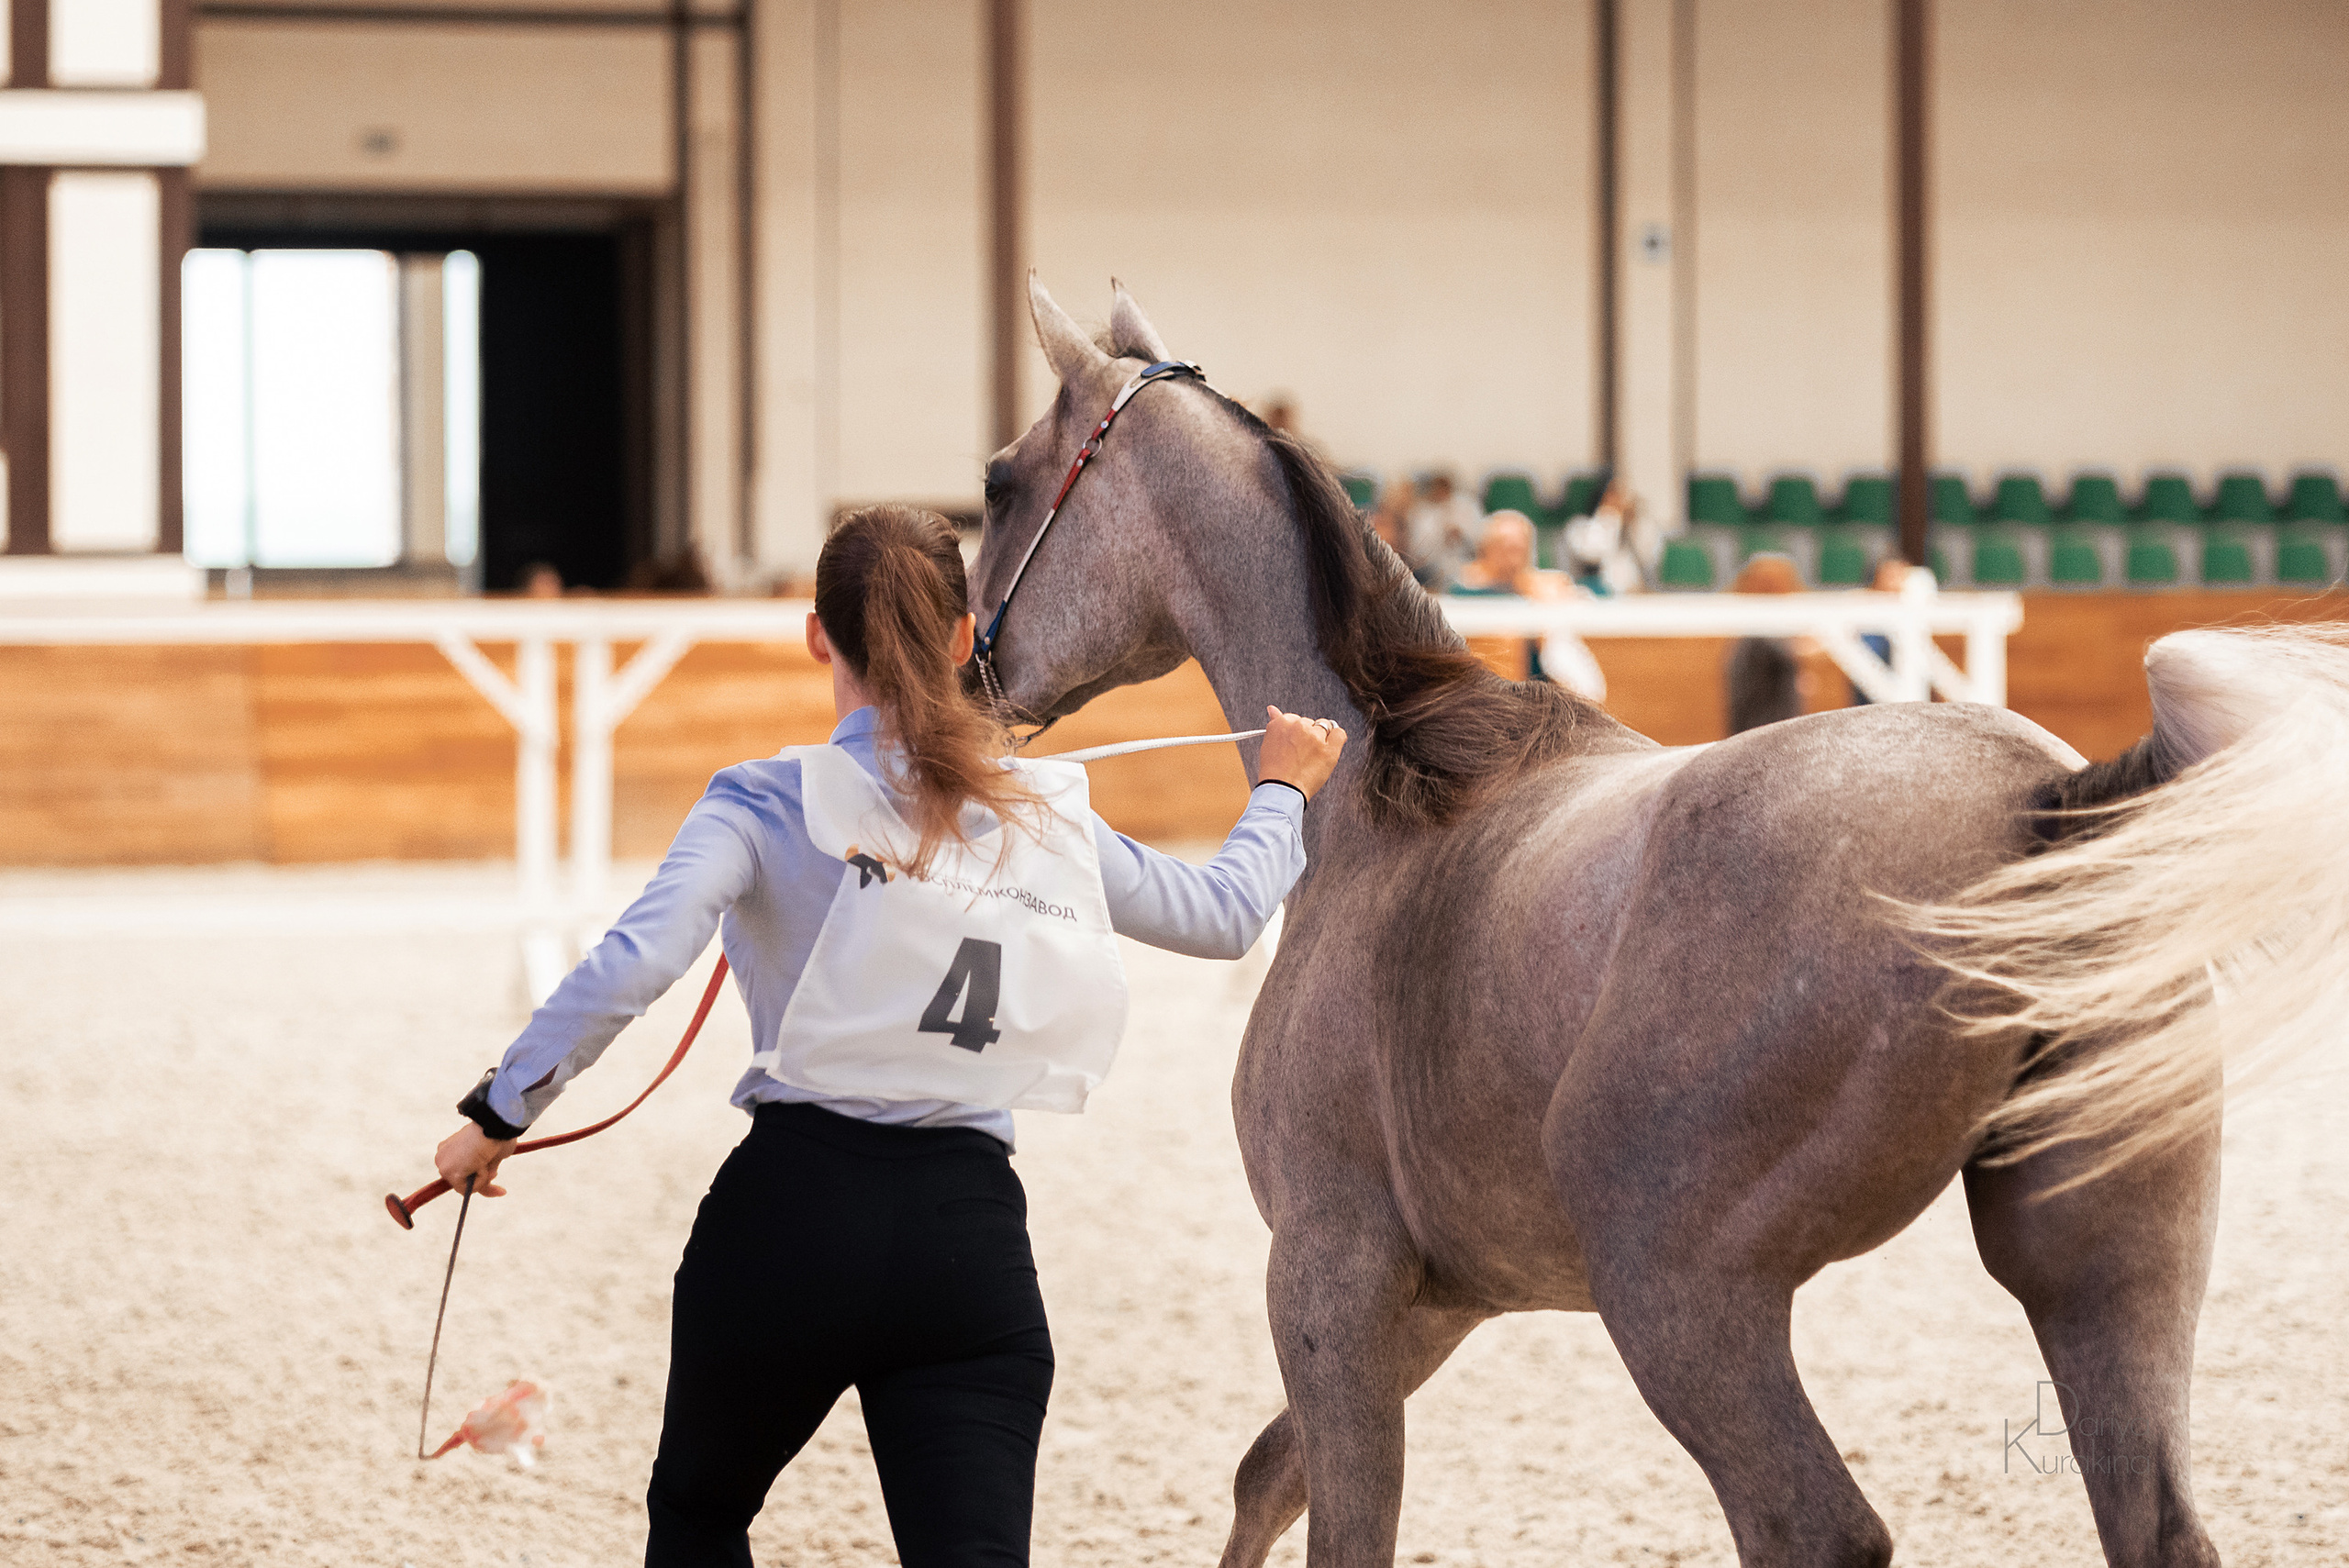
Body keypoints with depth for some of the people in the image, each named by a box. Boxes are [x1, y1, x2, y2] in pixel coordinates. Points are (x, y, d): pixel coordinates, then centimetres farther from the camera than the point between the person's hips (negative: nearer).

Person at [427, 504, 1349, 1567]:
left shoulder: (767, 801, -1)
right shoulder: (1046, 815, 10)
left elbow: (633, 965, -16)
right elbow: (1225, 916, 23)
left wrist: (497, 1112, -9)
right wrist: (1282, 792, 43)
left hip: (790, 1210, -2)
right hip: (970, 1228, 2)